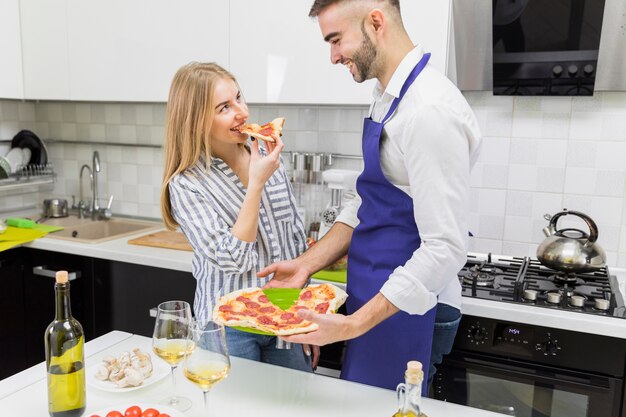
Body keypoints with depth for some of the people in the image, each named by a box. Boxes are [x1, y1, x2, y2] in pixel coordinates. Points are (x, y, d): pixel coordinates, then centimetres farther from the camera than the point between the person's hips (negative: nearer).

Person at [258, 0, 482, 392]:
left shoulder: (430, 110, -23)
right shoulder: (388, 98, 8)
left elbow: (445, 249, -25)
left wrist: (355, 324, -25)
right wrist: (308, 263, 2)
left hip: (407, 311, -9)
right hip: (380, 299, 9)